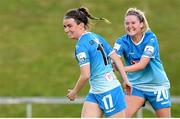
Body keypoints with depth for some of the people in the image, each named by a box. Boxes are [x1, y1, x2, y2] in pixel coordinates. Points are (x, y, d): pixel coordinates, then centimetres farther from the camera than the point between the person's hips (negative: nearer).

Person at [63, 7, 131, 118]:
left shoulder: (81, 46, -16)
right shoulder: (96, 37, 10)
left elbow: (85, 75, -19)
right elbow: (116, 59, 10)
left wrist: (74, 92, -4)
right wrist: (126, 80, 15)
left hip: (109, 92, -9)